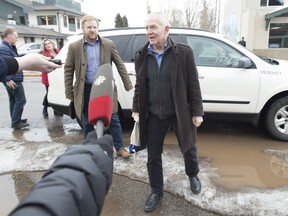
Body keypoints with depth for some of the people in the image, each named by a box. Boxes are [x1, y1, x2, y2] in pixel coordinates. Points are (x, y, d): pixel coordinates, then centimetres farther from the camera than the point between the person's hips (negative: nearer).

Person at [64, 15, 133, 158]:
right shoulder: (74, 47, -1)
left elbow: (120, 64, 4)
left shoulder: (108, 44, 1)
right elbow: (68, 70, 2)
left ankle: (120, 148, 19)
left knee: (113, 120, 5)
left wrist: (128, 85, 1)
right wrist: (69, 93, -2)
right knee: (87, 123, 11)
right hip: (86, 90, 0)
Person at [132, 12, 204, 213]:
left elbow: (193, 84, -7)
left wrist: (197, 112, -7)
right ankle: (156, 191, 32)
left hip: (180, 113, -2)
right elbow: (139, 85, 8)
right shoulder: (142, 56, 0)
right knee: (153, 156, 11)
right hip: (153, 116, 2)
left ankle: (193, 175, 49)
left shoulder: (184, 52, -9)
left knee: (189, 148, 18)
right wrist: (137, 109, 7)